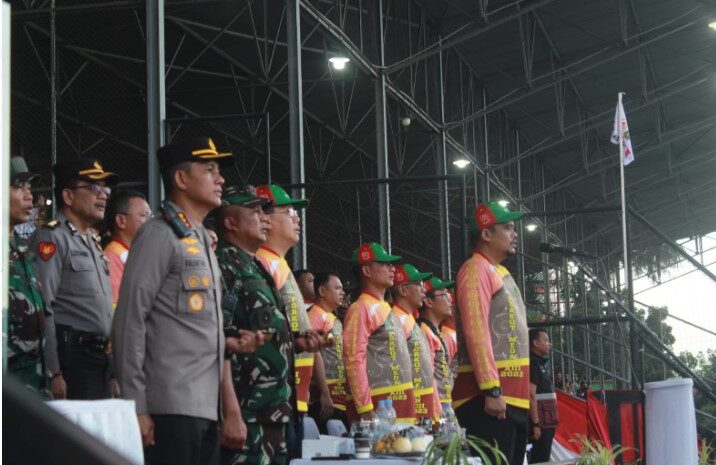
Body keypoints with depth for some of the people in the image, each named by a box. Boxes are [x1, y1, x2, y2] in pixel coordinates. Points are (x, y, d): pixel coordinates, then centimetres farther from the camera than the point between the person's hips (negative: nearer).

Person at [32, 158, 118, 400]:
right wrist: (54, 373, -21)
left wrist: (112, 371, 20)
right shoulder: (52, 237, -7)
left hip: (100, 359, 9)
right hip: (72, 357, -9)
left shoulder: (92, 241, 21)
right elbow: (43, 309, -15)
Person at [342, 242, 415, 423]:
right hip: (378, 409, -9)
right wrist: (366, 410, -21)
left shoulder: (385, 310, 21)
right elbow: (355, 362, -15)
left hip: (398, 407, 9)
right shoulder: (361, 309, -7)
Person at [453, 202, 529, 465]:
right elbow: (476, 332, -17)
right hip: (490, 396, -10)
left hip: (512, 396, 10)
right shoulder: (476, 269, -7)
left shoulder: (499, 273, 22)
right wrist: (492, 390, -23)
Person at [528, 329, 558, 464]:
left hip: (546, 421, 10)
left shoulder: (541, 364, 19)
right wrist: (535, 423, -23)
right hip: (540, 422, -10)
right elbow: (531, 396, -19)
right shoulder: (532, 363, -11)